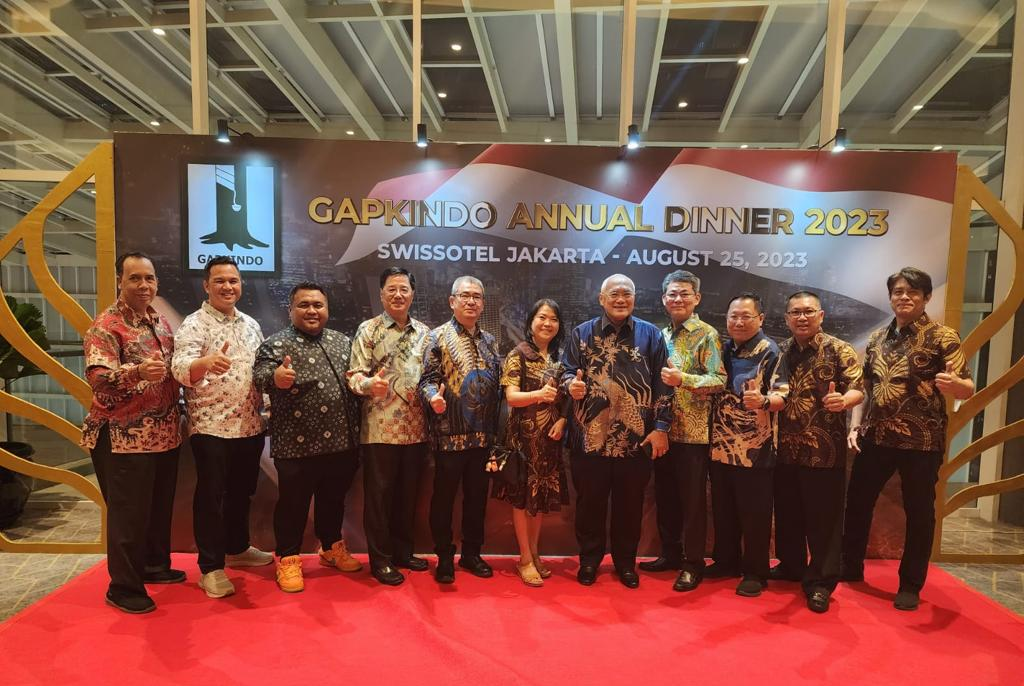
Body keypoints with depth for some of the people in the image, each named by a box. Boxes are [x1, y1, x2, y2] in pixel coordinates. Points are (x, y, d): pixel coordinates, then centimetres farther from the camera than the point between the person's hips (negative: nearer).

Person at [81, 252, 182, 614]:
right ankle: (123, 587, 18)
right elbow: (98, 378, -27)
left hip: (164, 434, 8)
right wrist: (137, 372, -44)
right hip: (124, 438, -7)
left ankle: (156, 565, 36)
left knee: (160, 506, 19)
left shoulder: (160, 321, 10)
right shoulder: (105, 325, -13)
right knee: (128, 513, 3)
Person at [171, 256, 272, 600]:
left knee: (242, 492, 18)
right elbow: (181, 368, -26)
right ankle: (211, 568, 16)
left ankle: (237, 549, 36)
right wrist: (205, 363, -47)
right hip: (210, 427, -6)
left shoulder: (250, 324, 11)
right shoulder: (193, 325, -9)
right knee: (211, 496, 4)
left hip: (250, 426, 6)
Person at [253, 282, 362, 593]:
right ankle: (288, 559, 25)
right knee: (293, 504, 7)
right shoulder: (276, 344, -6)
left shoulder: (343, 341, 10)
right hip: (296, 445, -5)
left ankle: (332, 548, 39)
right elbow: (259, 374, -23)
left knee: (334, 499, 20)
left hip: (340, 442, 5)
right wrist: (275, 377, -45)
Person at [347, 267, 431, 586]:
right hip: (380, 428, -4)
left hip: (416, 428, 4)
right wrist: (369, 383, -28)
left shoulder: (424, 332, 11)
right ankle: (380, 559, 19)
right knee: (379, 494, 5)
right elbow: (354, 375, -7)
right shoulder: (368, 330, -1)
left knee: (408, 494, 14)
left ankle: (403, 551, 30)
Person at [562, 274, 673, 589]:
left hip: (636, 438, 0)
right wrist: (572, 384, -18)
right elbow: (567, 371, 6)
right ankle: (589, 559, 29)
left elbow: (662, 384, 3)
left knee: (630, 504, 11)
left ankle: (626, 562, 30)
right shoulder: (582, 333, 6)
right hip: (590, 436, 0)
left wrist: (661, 427, -3)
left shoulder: (651, 335, 5)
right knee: (590, 502, 10)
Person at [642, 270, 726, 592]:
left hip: (693, 432, -6)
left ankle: (693, 563, 18)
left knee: (692, 500, 4)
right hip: (664, 430, 6)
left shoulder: (707, 334, -6)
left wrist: (682, 379, -27)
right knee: (665, 496, 15)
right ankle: (670, 553, 31)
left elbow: (719, 380, -16)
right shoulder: (661, 335, 13)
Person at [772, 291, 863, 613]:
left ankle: (820, 582, 15)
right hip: (785, 449, 5)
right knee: (787, 514, 15)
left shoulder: (839, 350, -5)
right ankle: (790, 566, 33)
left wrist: (844, 400, -33)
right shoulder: (780, 351, 9)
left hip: (824, 450, -5)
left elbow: (858, 389, -13)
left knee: (823, 518, 3)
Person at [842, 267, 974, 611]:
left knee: (919, 513, 7)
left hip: (922, 441, -4)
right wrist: (855, 425, 4)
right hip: (876, 437, 5)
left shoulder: (942, 337, -5)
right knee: (856, 502, 11)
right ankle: (850, 567, 29)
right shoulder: (877, 338, 9)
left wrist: (953, 383, -33)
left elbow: (968, 389, -10)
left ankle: (910, 586, 23)